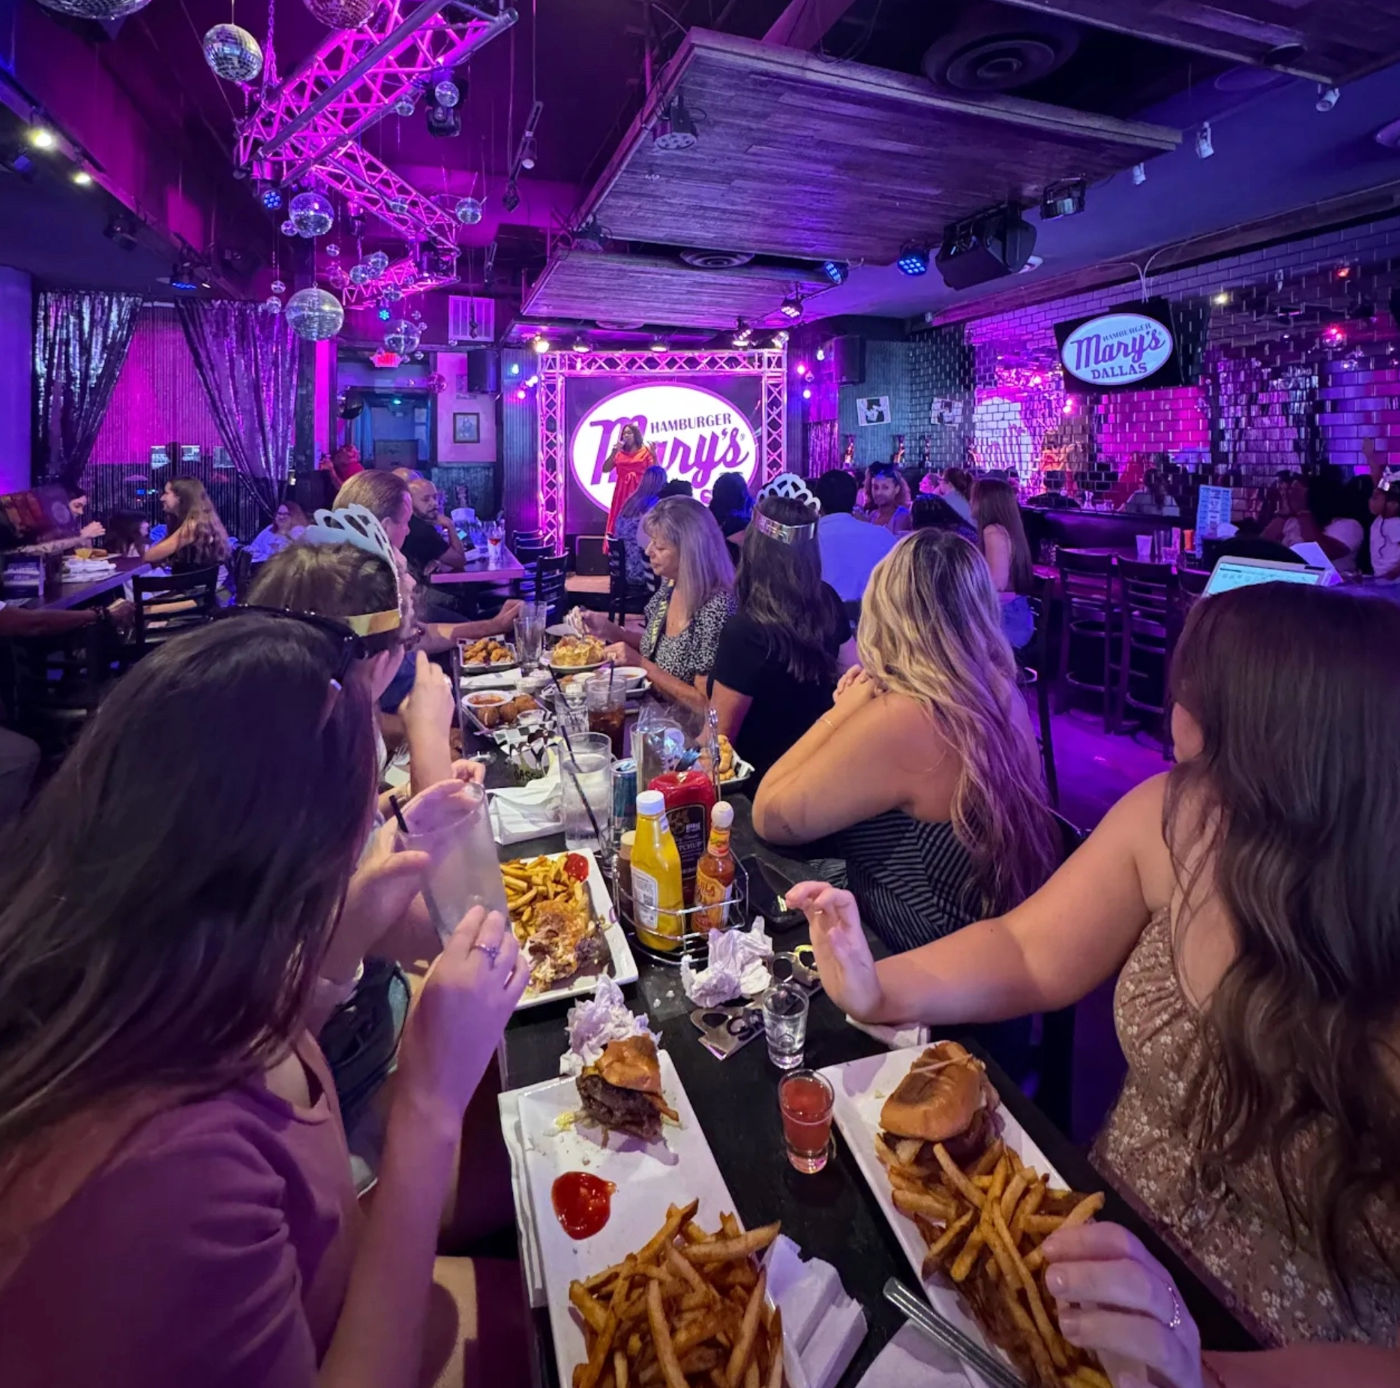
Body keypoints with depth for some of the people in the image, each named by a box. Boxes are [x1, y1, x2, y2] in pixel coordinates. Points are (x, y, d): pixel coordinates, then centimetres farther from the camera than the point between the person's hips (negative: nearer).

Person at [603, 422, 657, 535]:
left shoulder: (645, 451, 3)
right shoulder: (619, 453, 11)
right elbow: (605, 469, 3)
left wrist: (654, 455, -18)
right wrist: (614, 452, -4)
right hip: (622, 492, 3)